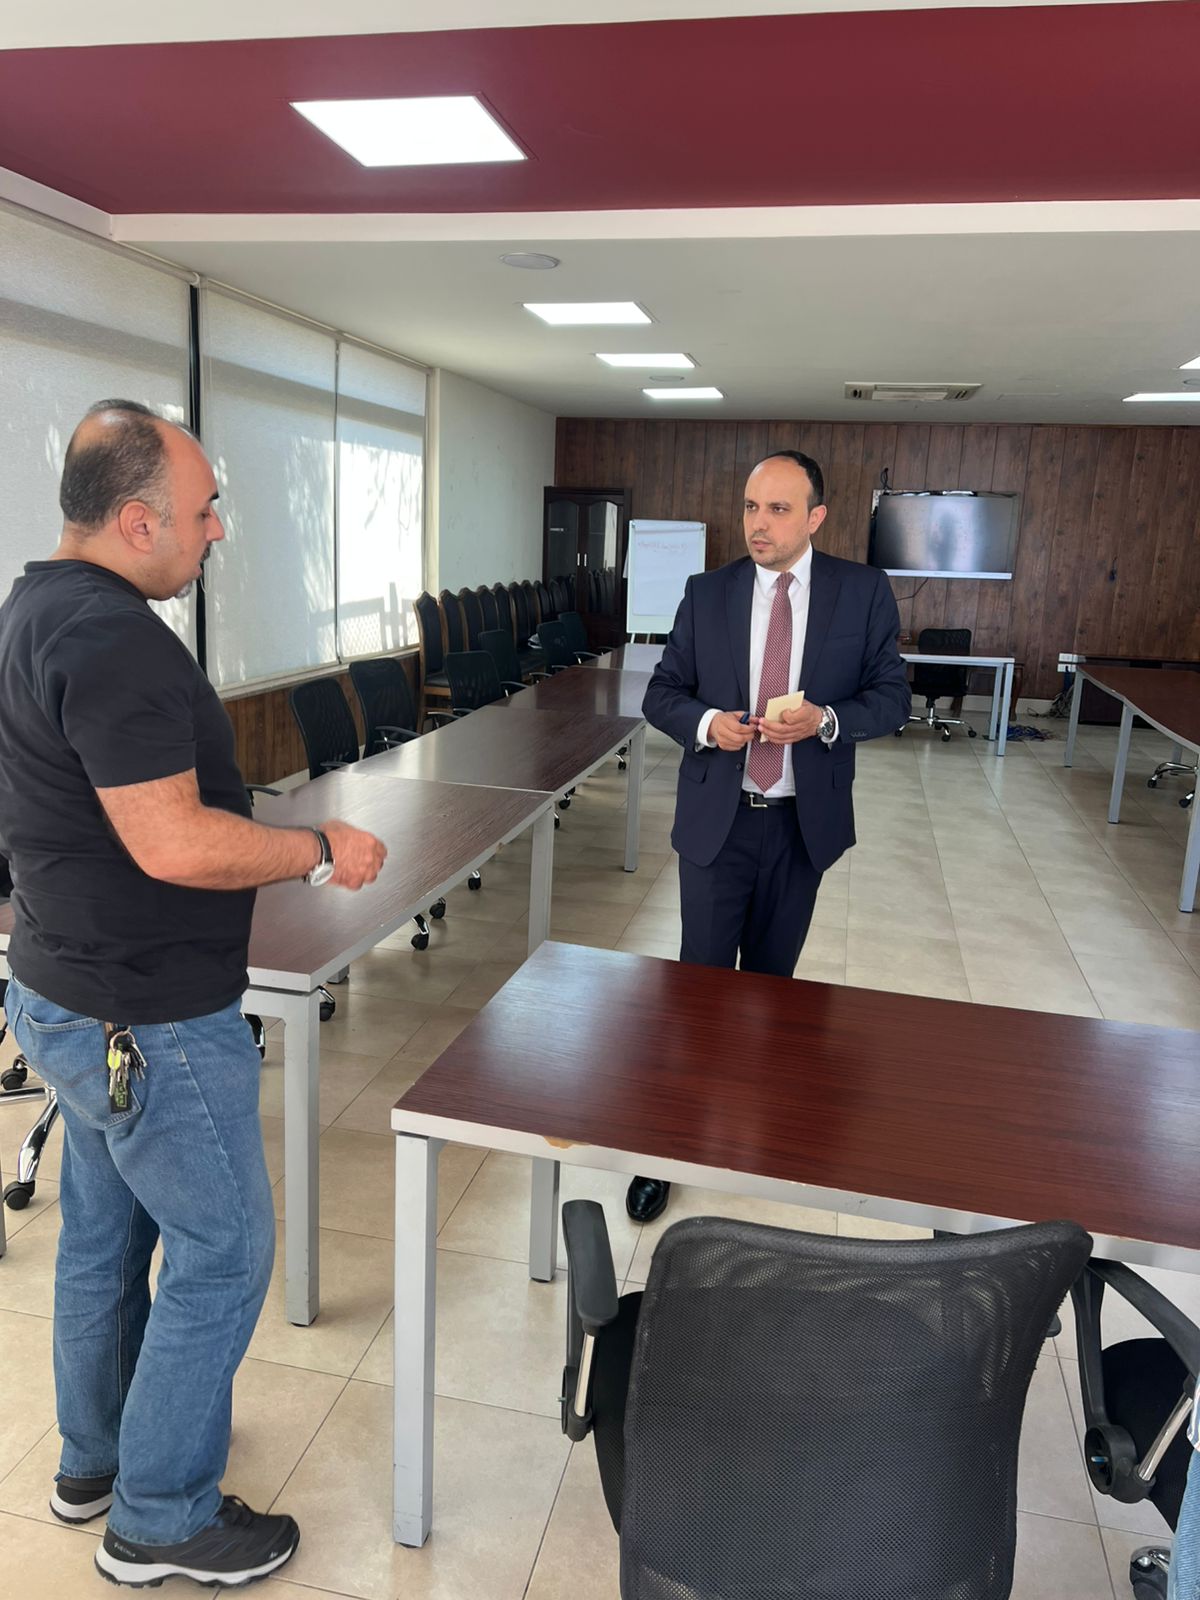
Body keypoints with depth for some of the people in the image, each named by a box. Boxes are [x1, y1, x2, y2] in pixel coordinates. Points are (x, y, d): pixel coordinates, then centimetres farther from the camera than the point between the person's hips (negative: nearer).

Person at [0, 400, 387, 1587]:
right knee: (223, 1252, 7)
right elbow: (174, 842, -29)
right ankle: (160, 1519, 24)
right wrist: (321, 854, -16)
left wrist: (272, 846, 18)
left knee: (103, 1231, 23)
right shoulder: (114, 641, -25)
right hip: (147, 1021, -10)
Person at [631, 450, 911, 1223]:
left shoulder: (864, 591, -3)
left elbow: (893, 696, -1)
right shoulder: (707, 593, 0)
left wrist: (827, 719, -20)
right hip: (716, 818, 0)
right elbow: (662, 693, 4)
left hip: (804, 822, 1)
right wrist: (705, 721, -17)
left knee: (772, 977, 15)